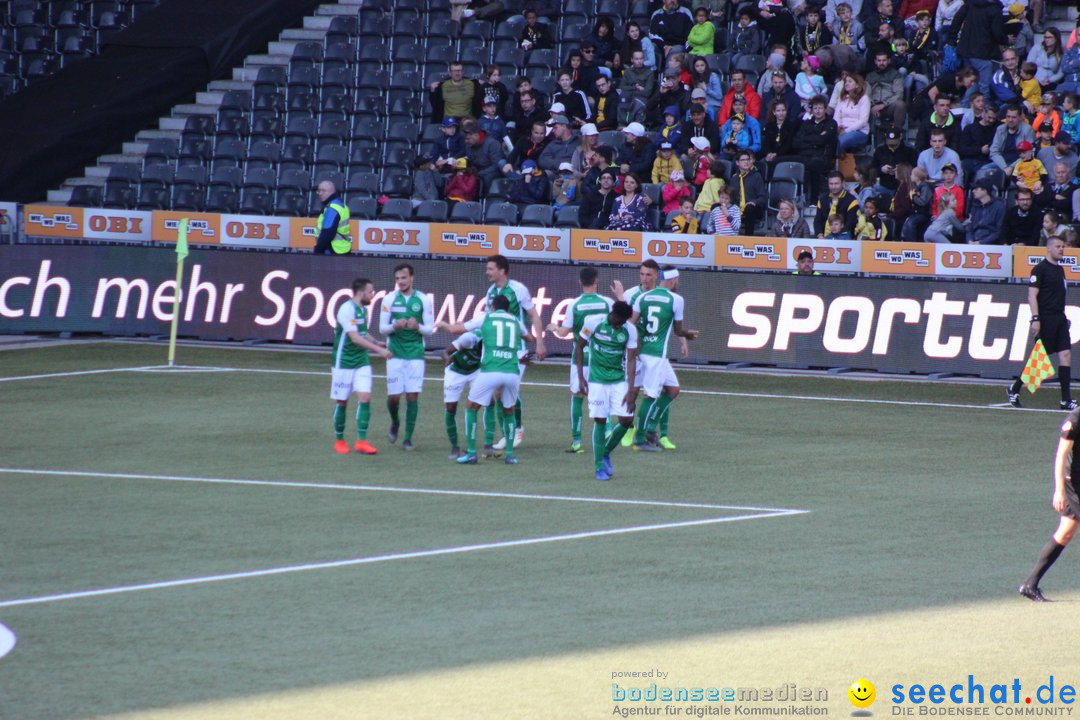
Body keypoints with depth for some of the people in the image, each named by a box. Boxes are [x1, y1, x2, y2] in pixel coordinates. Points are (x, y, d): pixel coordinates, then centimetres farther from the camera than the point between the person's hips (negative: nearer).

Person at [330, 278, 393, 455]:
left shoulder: (363, 309, 10)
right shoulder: (347, 309, -17)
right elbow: (355, 338, -24)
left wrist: (377, 345, 10)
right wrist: (379, 350, -26)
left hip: (361, 362, 7)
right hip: (343, 363, -7)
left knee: (365, 398, -7)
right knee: (342, 402, 3)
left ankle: (361, 441, -7)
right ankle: (339, 441, 17)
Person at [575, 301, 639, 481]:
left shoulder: (630, 330, -7)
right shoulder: (593, 322, -12)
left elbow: (631, 360, -5)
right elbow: (579, 346, 0)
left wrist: (631, 390, -9)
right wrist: (581, 377, -2)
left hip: (619, 380, 2)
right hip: (597, 381, -2)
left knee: (626, 420, -5)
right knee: (600, 421, -5)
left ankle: (606, 453, 19)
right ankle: (599, 466, 5)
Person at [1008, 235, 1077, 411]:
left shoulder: (1059, 269, 17)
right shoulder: (1040, 269, -8)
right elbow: (1032, 295, -13)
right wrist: (1035, 319, -20)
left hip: (1059, 319, 8)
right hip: (1045, 320, -8)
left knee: (1065, 354, -2)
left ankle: (1066, 399, -3)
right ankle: (1014, 389, 13)